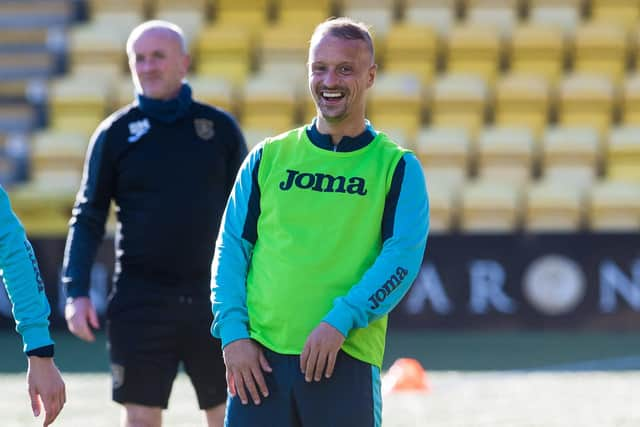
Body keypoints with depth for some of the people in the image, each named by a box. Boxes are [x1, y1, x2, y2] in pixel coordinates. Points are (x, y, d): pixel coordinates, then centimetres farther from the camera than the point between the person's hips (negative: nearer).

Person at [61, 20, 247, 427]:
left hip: (213, 297, 1)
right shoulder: (115, 133, 3)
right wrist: (76, 291, -6)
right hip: (140, 299, -1)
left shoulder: (220, 127, 5)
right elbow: (88, 217, 4)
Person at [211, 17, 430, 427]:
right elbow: (231, 248, 9)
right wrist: (233, 332, -4)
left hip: (346, 360, -2)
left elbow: (403, 257, -6)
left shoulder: (397, 167, 5)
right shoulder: (269, 157, 11)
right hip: (259, 358, 2)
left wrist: (340, 322, -17)